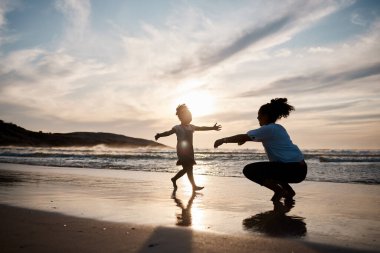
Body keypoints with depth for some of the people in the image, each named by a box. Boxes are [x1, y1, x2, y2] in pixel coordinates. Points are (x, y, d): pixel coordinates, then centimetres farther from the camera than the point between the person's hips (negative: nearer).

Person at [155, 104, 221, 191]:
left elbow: (202, 128, 19)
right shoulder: (177, 128, -2)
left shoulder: (191, 127, 14)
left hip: (189, 151, 7)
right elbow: (169, 132, -9)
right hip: (182, 151, -7)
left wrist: (212, 128, 20)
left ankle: (174, 179, 22)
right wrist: (159, 135, -24)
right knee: (188, 168, -9)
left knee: (187, 168, 7)